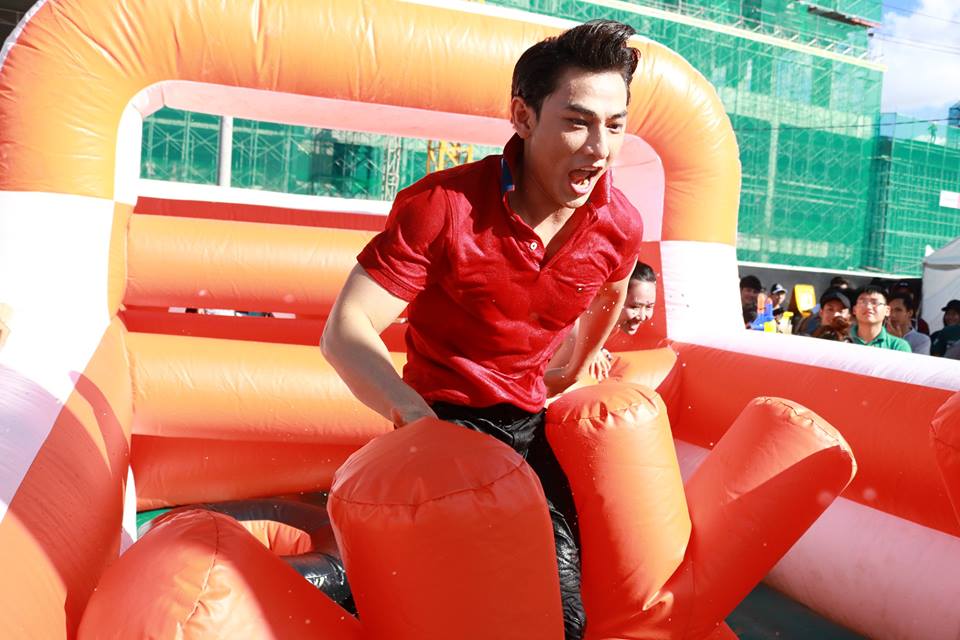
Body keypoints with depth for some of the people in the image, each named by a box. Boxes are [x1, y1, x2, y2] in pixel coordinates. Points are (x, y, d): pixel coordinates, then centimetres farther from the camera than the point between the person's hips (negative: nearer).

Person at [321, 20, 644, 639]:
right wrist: (414, 412, -38)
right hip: (449, 418, -5)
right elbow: (345, 331, -22)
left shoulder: (621, 226, -6)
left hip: (534, 417, 5)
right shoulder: (440, 206, -21)